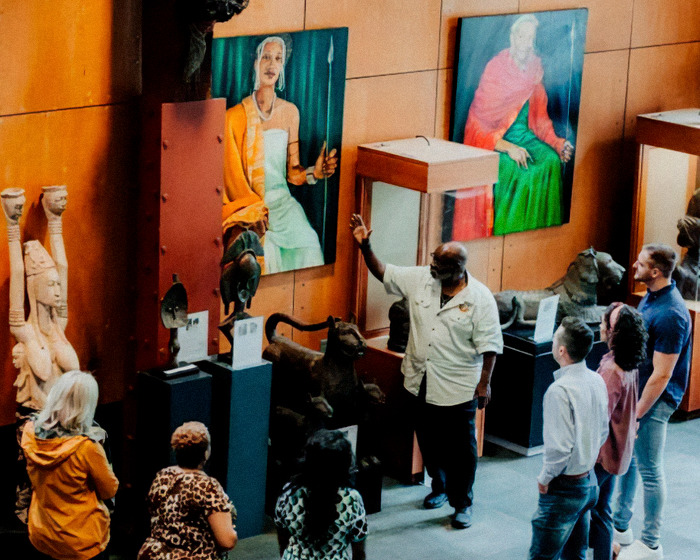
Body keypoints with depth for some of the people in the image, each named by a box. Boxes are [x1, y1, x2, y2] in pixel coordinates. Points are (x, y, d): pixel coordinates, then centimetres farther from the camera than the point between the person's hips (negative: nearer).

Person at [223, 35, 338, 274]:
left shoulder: (290, 112, 12)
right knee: (262, 248, -32)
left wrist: (314, 173, -8)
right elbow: (232, 176, -3)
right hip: (246, 205, -3)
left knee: (307, 245, -25)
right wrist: (254, 210, -17)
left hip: (282, 201, 3)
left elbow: (292, 171, 14)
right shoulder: (235, 117, -2)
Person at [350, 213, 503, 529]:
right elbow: (382, 273, 3)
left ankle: (462, 503, 19)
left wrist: (485, 383, -11)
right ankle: (440, 487, 41)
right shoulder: (419, 279, -4)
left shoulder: (480, 298, -16)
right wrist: (365, 246, -12)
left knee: (460, 447, 5)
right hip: (420, 383, 5)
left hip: (457, 389, -5)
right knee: (429, 442, 20)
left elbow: (489, 345, -12)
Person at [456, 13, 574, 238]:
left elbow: (541, 117, 14)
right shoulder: (495, 69, -11)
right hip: (492, 142, -5)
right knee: (517, 168, -32)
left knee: (551, 162, -23)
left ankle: (541, 233, -18)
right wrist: (507, 147, -24)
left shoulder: (535, 71, 6)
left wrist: (557, 143, -4)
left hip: (525, 135, 5)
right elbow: (479, 124, -13)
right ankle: (506, 232, -24)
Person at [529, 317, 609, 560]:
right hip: (589, 483, 8)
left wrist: (544, 478, -11)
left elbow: (560, 446, -25)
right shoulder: (597, 381, 1)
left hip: (564, 489, -8)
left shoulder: (560, 390, -24)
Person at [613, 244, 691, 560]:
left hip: (654, 400, -10)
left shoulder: (670, 315, -27)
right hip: (634, 391, 10)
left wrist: (636, 414, -20)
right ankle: (620, 527, 34)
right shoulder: (650, 297, 3)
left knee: (650, 470, 2)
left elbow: (661, 375, -24)